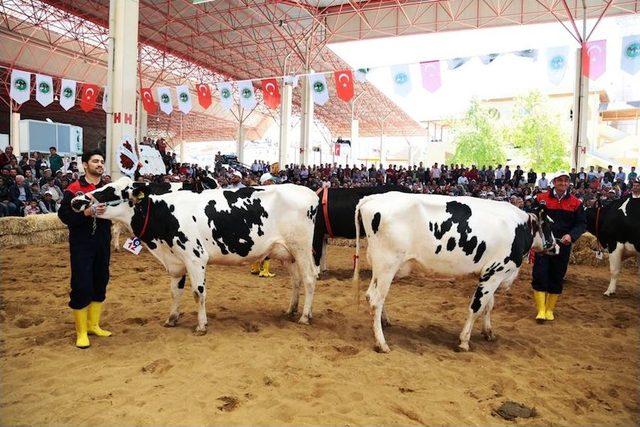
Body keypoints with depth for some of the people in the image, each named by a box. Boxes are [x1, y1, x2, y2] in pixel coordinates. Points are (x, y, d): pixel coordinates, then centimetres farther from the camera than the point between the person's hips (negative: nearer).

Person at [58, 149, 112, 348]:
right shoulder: (74, 189, -6)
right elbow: (63, 215, -13)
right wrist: (87, 213, -25)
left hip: (102, 244, 5)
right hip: (81, 244, -5)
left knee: (100, 284, 12)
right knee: (81, 287, -3)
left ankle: (93, 325, 27)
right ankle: (81, 332, 11)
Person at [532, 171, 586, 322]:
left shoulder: (575, 202, 3)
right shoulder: (541, 198, -1)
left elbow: (582, 223, 3)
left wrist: (571, 235, -16)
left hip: (563, 246, 2)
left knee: (557, 278, 9)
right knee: (539, 276, -5)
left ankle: (549, 309, 24)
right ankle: (541, 310, 4)